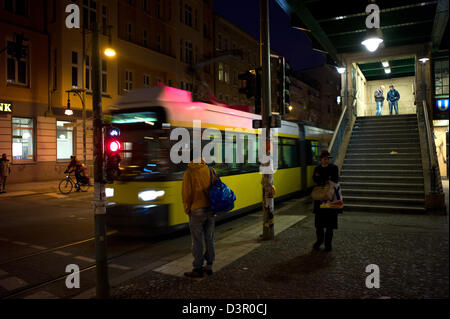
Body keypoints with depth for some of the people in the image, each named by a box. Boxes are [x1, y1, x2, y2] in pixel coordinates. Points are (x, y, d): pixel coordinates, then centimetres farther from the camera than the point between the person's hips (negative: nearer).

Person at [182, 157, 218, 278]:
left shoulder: (189, 173, -12)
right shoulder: (211, 170, 1)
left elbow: (186, 193, -11)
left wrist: (187, 209, 3)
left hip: (196, 210, -5)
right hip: (211, 209, 5)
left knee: (197, 241, 4)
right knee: (209, 239, 14)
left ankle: (198, 269, 11)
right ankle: (209, 266, 23)